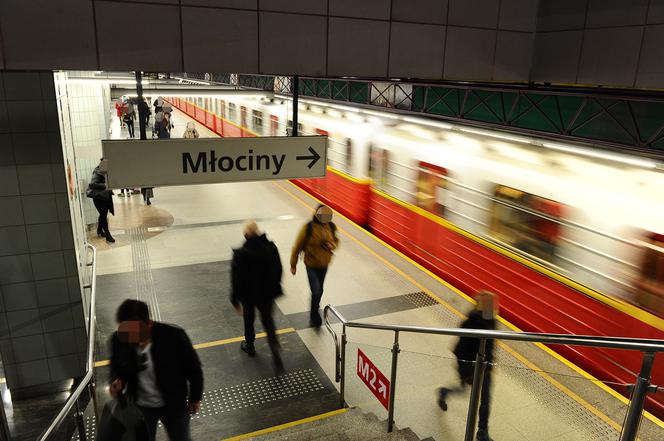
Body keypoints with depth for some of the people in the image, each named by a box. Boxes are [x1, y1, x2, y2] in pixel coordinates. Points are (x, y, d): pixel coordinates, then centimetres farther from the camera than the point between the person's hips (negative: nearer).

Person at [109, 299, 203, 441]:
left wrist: (195, 398, 0)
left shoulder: (174, 336, -30)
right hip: (140, 406, 2)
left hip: (174, 403, -2)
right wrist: (117, 380, -20)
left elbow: (193, 368, -13)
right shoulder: (118, 339, -21)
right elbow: (116, 366, 2)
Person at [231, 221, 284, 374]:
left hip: (249, 294, -2)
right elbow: (278, 269, -2)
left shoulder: (240, 254, -23)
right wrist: (275, 288, 14)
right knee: (268, 321, 15)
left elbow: (236, 279, -17)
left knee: (249, 320, 24)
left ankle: (249, 346, 47)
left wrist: (235, 300, -4)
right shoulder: (271, 247, -14)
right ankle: (277, 359, 6)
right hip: (267, 293, 3)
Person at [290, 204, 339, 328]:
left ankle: (315, 307, 49)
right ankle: (314, 317, 11)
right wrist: (293, 265, -6)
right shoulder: (308, 228, -20)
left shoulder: (331, 226, -6)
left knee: (319, 290, 21)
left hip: (324, 264, 5)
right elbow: (298, 246, -12)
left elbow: (335, 240, 12)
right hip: (311, 264, -5)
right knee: (316, 291, -10)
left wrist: (332, 245, -14)